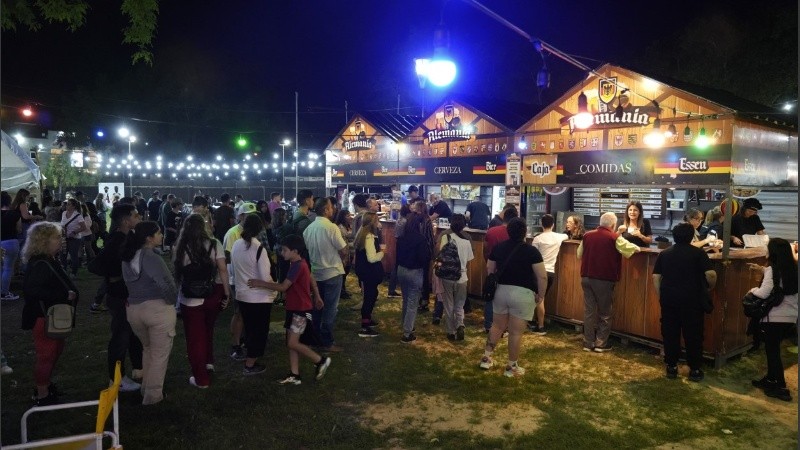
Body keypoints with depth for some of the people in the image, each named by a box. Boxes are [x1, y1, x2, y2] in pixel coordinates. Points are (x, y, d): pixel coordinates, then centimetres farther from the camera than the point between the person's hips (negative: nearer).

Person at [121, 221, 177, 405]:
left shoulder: (127, 258, 6)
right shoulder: (152, 258, -19)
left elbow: (128, 283, 11)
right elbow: (167, 285, -24)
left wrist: (137, 300, 15)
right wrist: (171, 301, -7)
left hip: (133, 309, 8)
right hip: (158, 309, -7)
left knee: (147, 349, 28)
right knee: (159, 354, 8)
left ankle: (146, 388, 38)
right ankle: (152, 395, 16)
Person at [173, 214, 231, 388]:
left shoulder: (181, 247, -7)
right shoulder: (214, 244, -5)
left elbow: (177, 271, -6)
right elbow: (223, 269, -8)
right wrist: (227, 293, -2)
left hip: (191, 298, -2)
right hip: (213, 294, 2)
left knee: (195, 336, 10)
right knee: (208, 330, 28)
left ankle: (201, 378, 17)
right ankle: (208, 361, 39)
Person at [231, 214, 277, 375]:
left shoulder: (236, 245, -2)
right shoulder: (258, 248, -21)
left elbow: (233, 269, 10)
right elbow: (265, 278, -20)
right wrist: (275, 289, -2)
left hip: (241, 295, 6)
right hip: (260, 297, -6)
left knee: (249, 328, 22)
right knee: (259, 331, 10)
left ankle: (251, 356, 36)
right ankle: (250, 365, 19)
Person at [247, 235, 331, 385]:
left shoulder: (297, 266, -22)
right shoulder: (299, 264, 9)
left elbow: (283, 287, -24)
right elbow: (312, 280, 21)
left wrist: (261, 283, -18)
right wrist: (317, 297, 31)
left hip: (301, 309, -10)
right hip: (294, 308, 10)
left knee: (292, 343, -9)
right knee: (291, 342, 9)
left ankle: (321, 361, 4)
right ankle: (294, 375, 14)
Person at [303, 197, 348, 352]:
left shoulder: (309, 228, 0)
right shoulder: (331, 227, -18)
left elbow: (306, 249, 9)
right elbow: (344, 251, -15)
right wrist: (338, 260, 6)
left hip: (315, 273, 6)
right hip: (332, 273, -6)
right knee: (330, 308, 2)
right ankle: (328, 342, 7)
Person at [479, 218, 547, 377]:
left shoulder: (498, 247, 3)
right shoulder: (531, 251, -12)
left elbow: (489, 269, 12)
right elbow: (542, 276, -14)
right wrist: (541, 295, -1)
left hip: (501, 291, 5)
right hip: (523, 294, -5)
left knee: (497, 325, 20)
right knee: (516, 332, 3)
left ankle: (487, 358, 26)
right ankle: (512, 367, 12)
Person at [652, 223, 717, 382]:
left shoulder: (664, 254, 7)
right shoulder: (698, 253, -3)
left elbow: (656, 277, 4)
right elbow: (711, 274, -12)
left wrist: (661, 297, 11)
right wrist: (710, 287, 7)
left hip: (669, 298, 3)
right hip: (691, 298, -3)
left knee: (670, 333, 9)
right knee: (693, 334, 6)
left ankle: (671, 367, 14)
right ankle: (695, 369, 11)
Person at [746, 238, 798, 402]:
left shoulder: (773, 269, -17)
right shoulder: (793, 269, 6)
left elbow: (764, 293, -21)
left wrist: (753, 290, -2)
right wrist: (762, 270, 18)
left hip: (774, 317, -8)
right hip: (791, 317, 8)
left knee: (772, 351, 3)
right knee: (773, 349, 20)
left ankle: (781, 388, 6)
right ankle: (770, 380, 32)